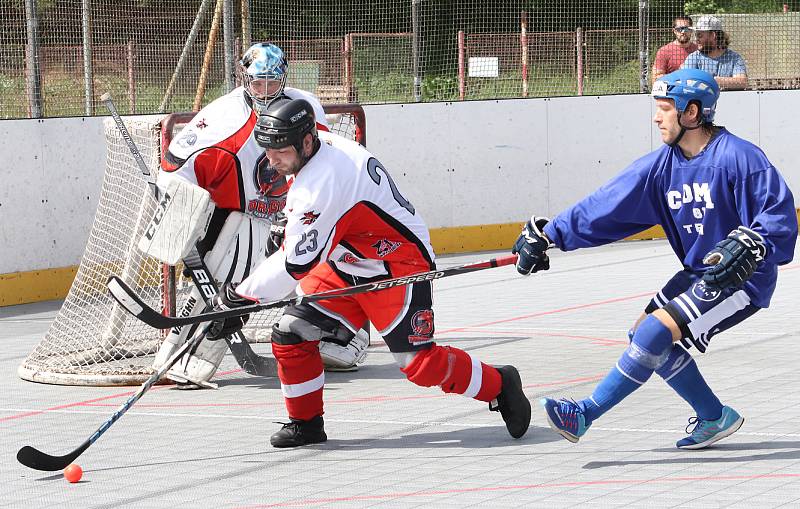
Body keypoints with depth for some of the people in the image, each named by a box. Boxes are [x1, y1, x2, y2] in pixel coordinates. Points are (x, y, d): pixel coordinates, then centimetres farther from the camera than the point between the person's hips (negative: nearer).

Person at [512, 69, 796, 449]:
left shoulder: (739, 158, -19)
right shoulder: (661, 165, 3)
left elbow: (779, 214, -20)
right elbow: (604, 207, 2)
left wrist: (748, 246, -36)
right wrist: (548, 235, -2)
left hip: (742, 279, -9)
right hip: (699, 274, 9)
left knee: (657, 330, -19)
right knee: (644, 334, 7)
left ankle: (586, 414, -16)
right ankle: (715, 417, 17)